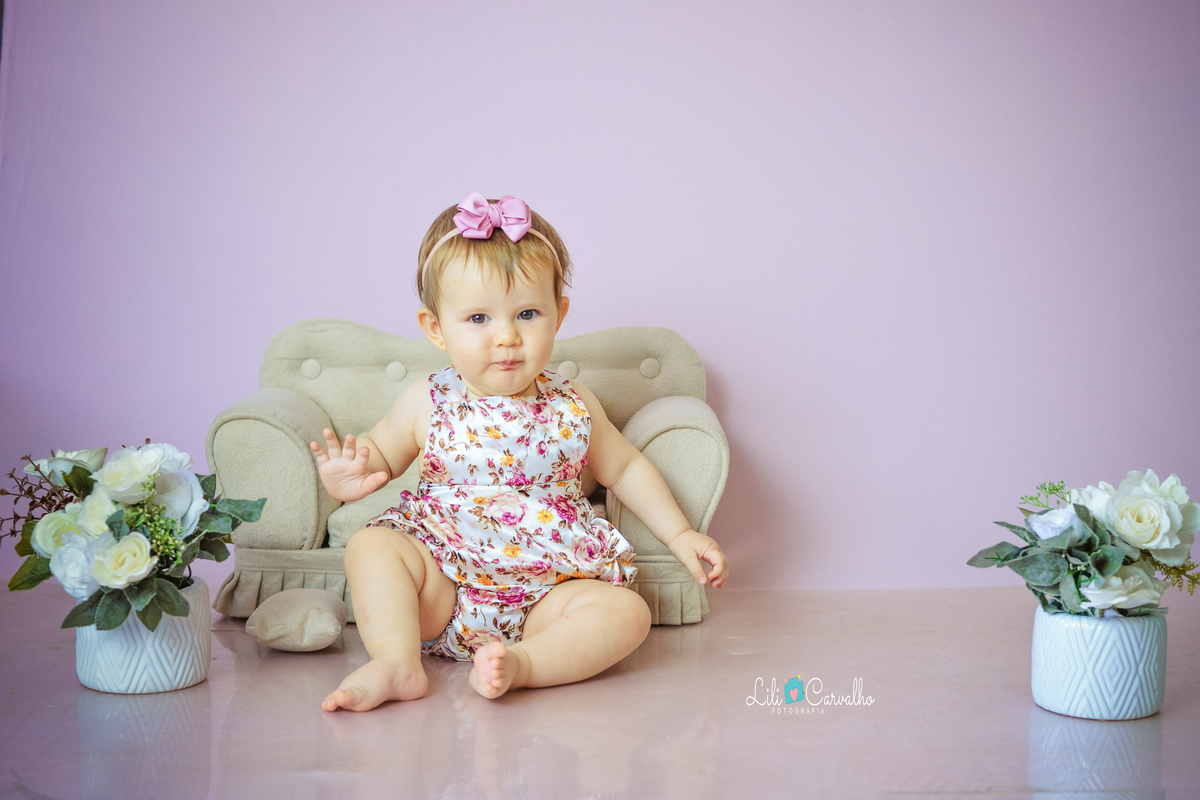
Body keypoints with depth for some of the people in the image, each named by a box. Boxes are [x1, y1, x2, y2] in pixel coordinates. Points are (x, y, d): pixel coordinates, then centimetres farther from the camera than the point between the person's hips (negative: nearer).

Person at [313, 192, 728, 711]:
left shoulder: (573, 406, 3)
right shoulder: (426, 405, -2)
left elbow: (625, 468, 17)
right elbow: (378, 453, 12)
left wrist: (680, 536, 13)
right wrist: (349, 477, -12)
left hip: (545, 594, 1)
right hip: (442, 587, 0)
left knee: (627, 612, -23)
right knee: (371, 546, -23)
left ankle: (519, 661, -40)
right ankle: (397, 663, -33)